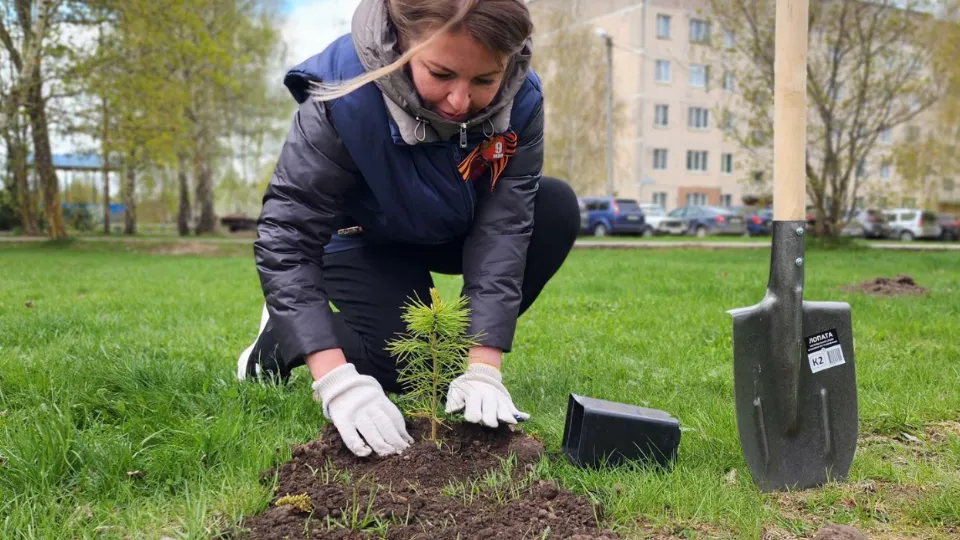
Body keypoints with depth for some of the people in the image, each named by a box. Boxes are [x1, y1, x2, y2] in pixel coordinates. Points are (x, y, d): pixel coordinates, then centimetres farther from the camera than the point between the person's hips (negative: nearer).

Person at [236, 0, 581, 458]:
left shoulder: (520, 100, -27)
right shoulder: (346, 96, -36)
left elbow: (503, 226, -29)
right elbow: (286, 236, -37)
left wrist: (483, 368, -38)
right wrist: (336, 380, -46)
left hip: (457, 232, 4)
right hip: (367, 239, -3)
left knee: (557, 209, -21)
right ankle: (278, 338, 9)